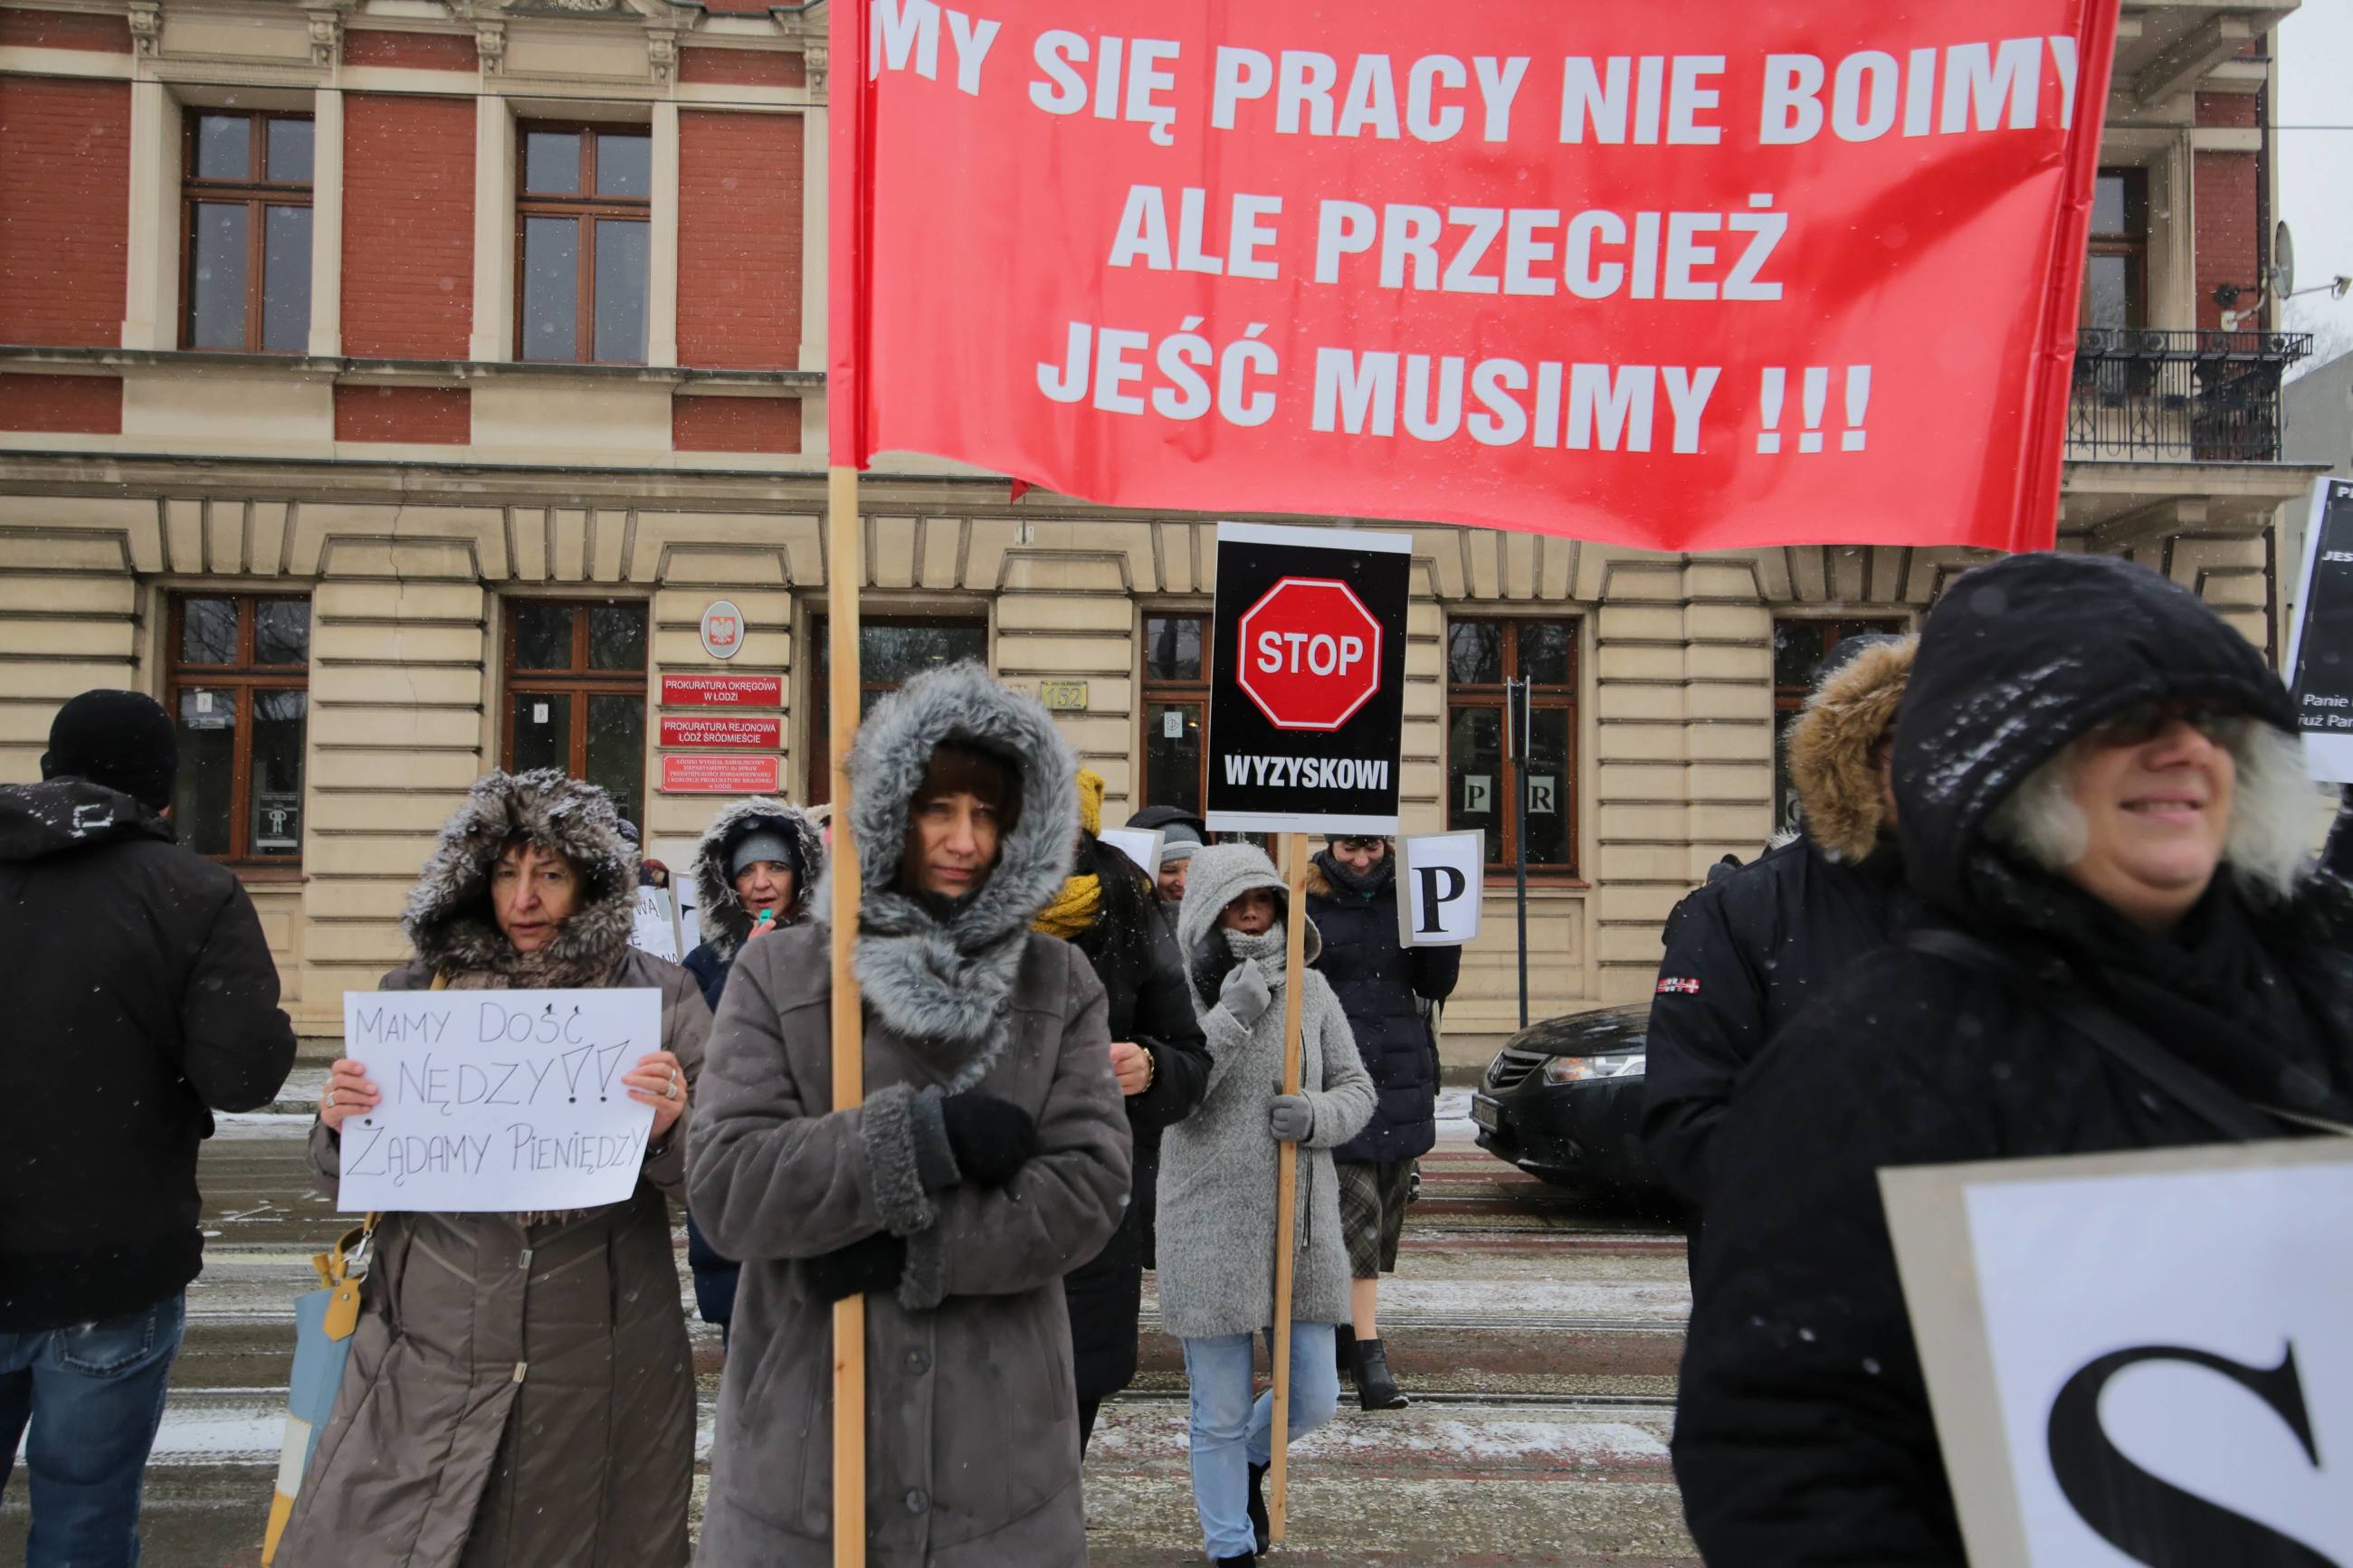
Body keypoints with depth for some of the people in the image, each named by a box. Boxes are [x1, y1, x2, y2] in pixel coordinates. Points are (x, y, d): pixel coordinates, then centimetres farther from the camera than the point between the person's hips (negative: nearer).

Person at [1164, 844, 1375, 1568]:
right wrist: (1232, 1018, -23)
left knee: (1313, 1398, 9)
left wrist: (1318, 1116, -14)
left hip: (1301, 1223, 3)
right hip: (1208, 1230, -3)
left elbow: (1358, 1090, 8)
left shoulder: (1309, 989, 4)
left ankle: (1251, 1462, 43)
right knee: (1220, 1414, 8)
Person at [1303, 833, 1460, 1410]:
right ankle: (1368, 1352, -12)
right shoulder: (1306, 902, -1)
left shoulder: (1406, 898, 9)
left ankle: (1345, 1322, 27)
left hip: (1400, 1076, 5)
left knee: (1386, 1212, 11)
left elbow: (1436, 983, 8)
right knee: (1357, 1210, -11)